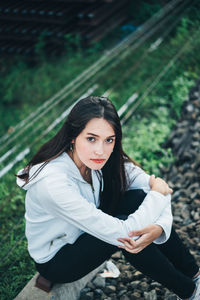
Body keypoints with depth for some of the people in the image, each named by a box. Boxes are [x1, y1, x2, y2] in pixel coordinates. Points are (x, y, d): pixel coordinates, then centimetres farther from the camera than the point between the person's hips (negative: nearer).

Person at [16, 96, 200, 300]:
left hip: (88, 231, 7)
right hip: (56, 260, -6)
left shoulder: (101, 159, -16)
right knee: (127, 232, -28)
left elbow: (158, 185, -13)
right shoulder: (52, 184, -37)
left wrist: (160, 226, -34)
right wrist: (158, 194, -22)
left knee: (140, 197, -15)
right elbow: (120, 233, -36)